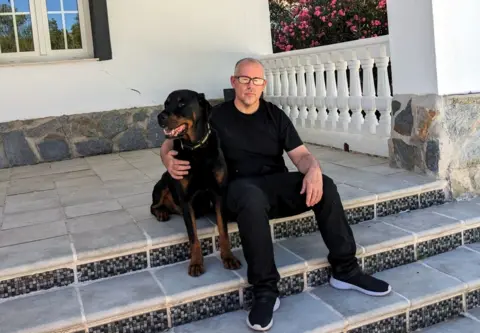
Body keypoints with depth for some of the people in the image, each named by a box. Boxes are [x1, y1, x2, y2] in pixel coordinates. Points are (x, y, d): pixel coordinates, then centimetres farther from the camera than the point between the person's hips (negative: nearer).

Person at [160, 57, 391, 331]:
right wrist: (169, 159, -19)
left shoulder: (275, 115, 11)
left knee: (324, 185, -23)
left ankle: (345, 270, -13)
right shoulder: (216, 117, 4)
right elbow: (170, 144, 6)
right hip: (242, 187, -3)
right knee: (252, 199, -40)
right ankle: (265, 290, -32)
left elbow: (301, 154, 4)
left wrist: (313, 169, -21)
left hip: (278, 184, 4)